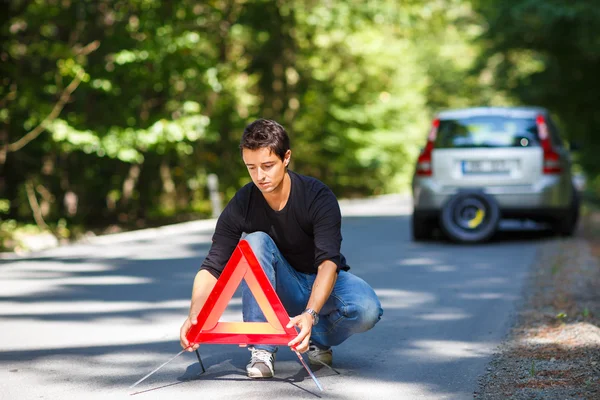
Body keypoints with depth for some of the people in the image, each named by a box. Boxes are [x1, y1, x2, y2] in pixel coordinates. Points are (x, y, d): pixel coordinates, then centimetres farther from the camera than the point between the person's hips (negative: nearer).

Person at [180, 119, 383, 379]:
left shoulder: (318, 197, -24)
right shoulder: (241, 206, -17)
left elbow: (328, 262, -35)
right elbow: (212, 268, -20)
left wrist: (310, 314, -53)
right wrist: (194, 315, -40)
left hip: (324, 283, -1)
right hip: (284, 287, 2)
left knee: (367, 310, -34)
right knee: (255, 242, -29)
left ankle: (318, 338, 0)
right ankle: (262, 348, -27)